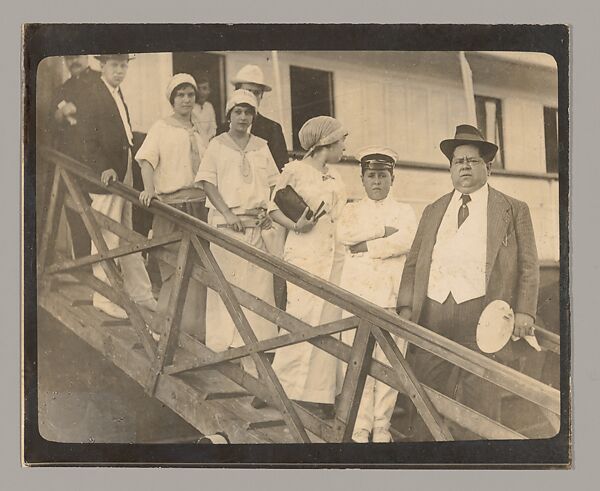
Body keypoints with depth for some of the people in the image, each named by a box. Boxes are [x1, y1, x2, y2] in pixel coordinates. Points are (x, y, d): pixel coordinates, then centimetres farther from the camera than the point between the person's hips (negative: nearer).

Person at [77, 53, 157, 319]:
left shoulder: (117, 94, 16)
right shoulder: (91, 96, -11)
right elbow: (90, 141, -16)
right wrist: (104, 168, -25)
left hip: (124, 177, 9)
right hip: (106, 177, -9)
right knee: (107, 240, -2)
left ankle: (139, 292, 23)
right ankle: (104, 297, 9)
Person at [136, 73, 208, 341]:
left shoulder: (198, 132, 20)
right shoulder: (161, 128, 5)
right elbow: (147, 160, -7)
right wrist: (149, 189, -23)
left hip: (198, 204, 5)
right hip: (171, 205, -5)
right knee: (176, 268, -7)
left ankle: (189, 325, 12)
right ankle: (164, 326, 3)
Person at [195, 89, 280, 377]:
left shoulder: (261, 147, 15)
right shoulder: (217, 145, 5)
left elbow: (272, 184, 18)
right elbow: (208, 183, -1)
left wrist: (268, 211, 1)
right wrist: (228, 214, -12)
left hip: (257, 224, 3)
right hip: (227, 224, -3)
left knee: (259, 284, -1)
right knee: (226, 281, -4)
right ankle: (222, 345, 3)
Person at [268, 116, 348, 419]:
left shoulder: (334, 176, 18)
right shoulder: (295, 170, -1)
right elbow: (274, 208, 1)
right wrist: (296, 226, -14)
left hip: (334, 255, 6)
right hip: (305, 253, -6)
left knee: (328, 324, 4)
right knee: (302, 321, -10)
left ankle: (319, 394, 11)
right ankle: (285, 388, 3)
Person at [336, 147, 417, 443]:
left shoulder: (404, 212, 15)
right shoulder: (352, 210, 18)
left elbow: (406, 241, -6)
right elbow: (344, 234, -5)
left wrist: (365, 246, -6)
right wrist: (384, 230, -6)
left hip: (392, 293, 0)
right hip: (357, 292, 1)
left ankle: (382, 424, 7)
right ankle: (361, 426, 3)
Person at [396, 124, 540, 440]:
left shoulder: (513, 210, 12)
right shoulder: (433, 212, 21)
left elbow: (528, 265, 7)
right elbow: (413, 262, 18)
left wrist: (524, 311, -5)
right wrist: (405, 306, 6)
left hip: (482, 314, -3)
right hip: (433, 312, 3)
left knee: (480, 395, -2)